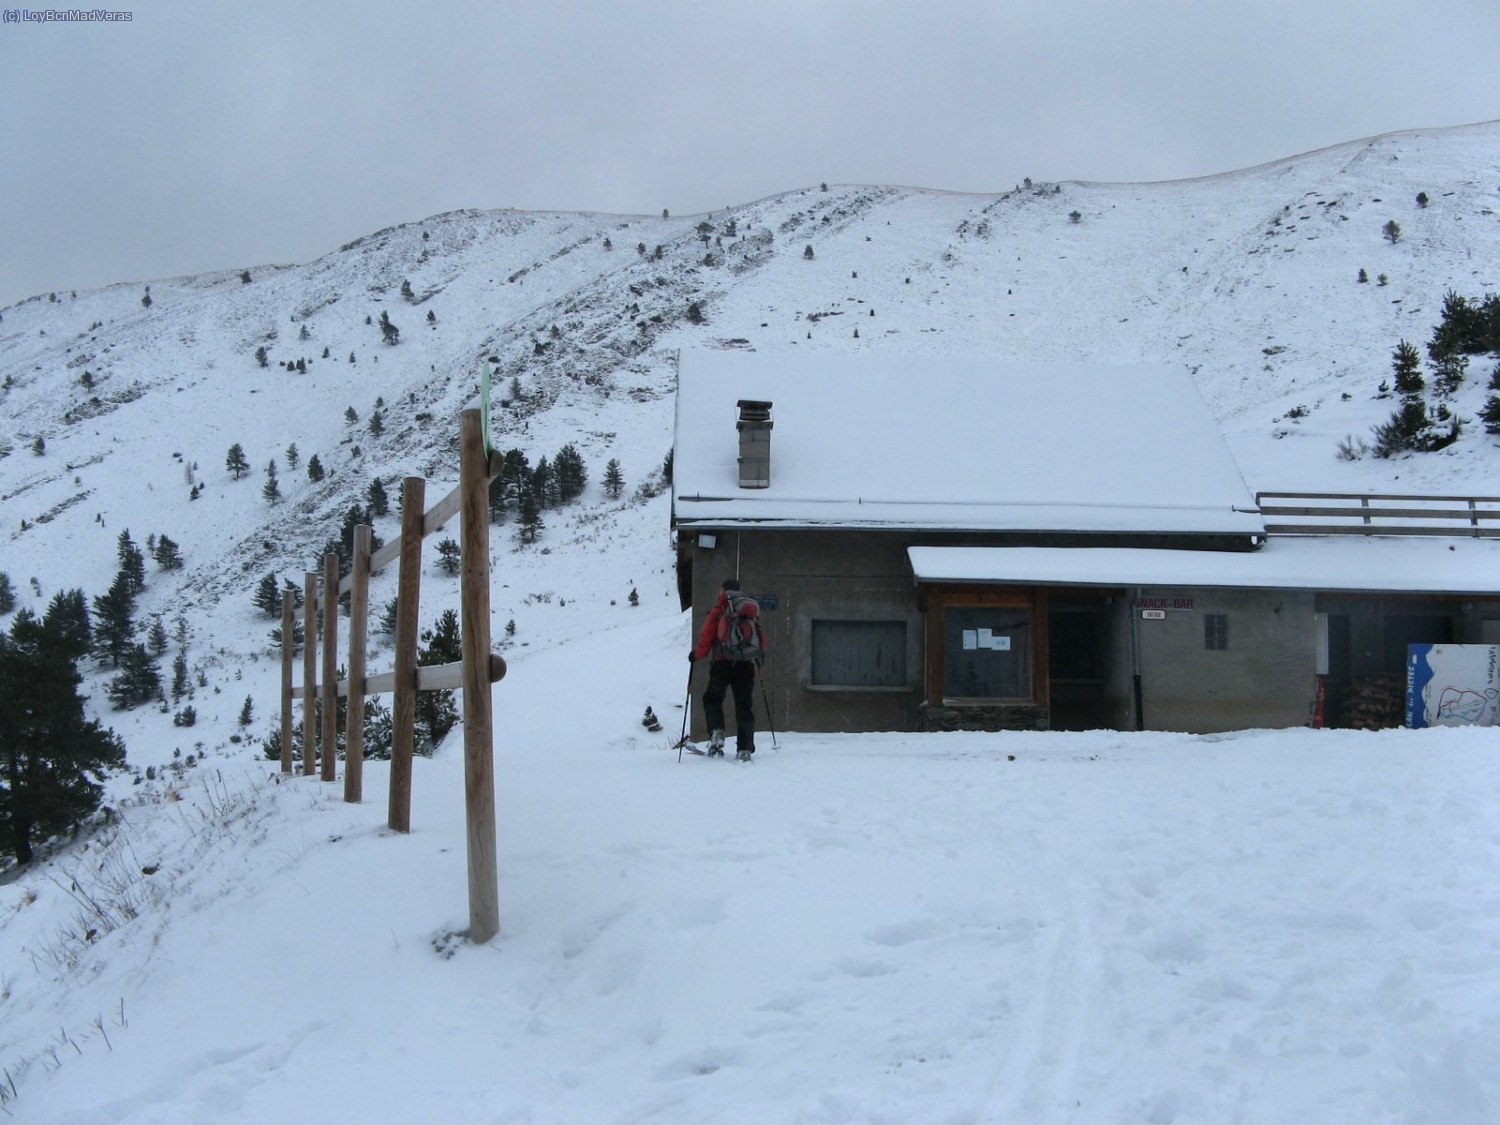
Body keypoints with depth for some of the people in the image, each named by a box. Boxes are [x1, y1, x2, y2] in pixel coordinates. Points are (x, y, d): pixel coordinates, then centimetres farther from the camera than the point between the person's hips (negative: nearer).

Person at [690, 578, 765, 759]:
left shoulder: (718, 612, -3)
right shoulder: (753, 612, 9)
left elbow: (706, 638, -5)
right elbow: (762, 641, 15)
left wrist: (695, 654, 12)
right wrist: (758, 655, 34)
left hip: (722, 664, -3)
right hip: (746, 665, 3)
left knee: (712, 699, 13)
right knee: (744, 706, 6)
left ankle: (716, 733, -10)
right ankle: (745, 749, -1)